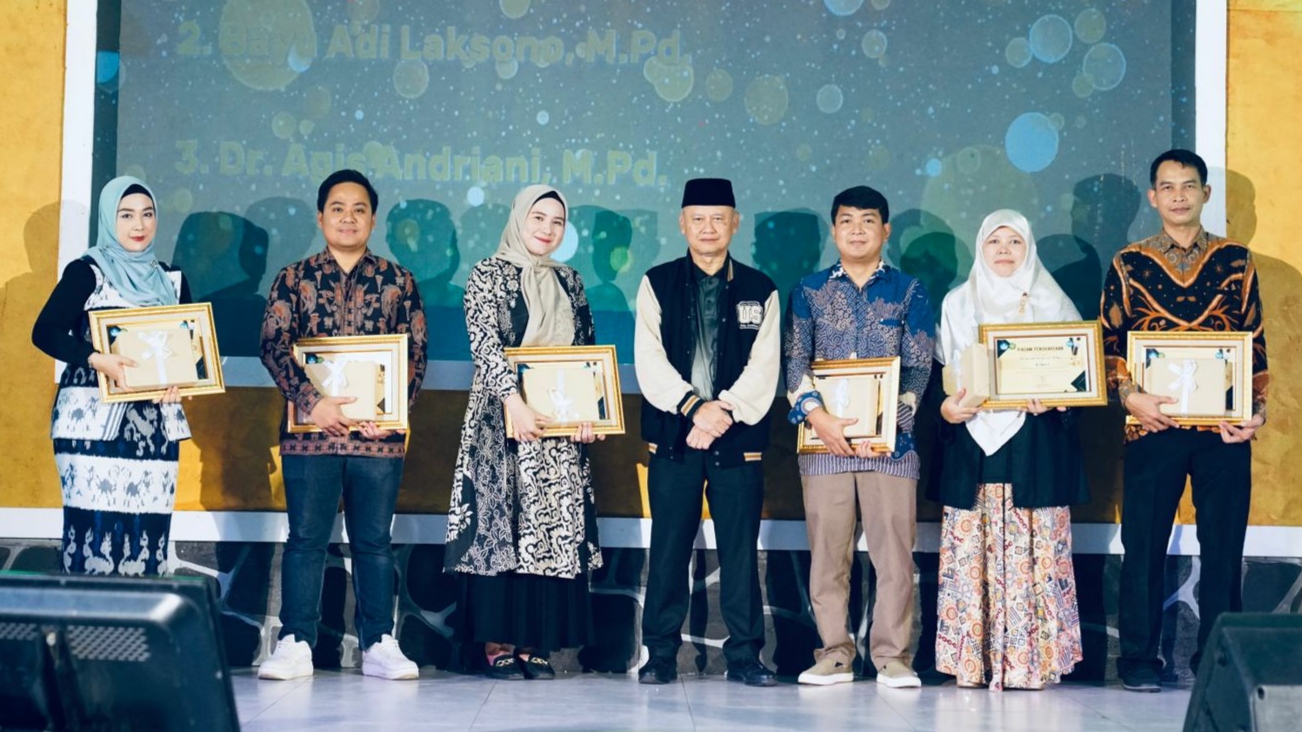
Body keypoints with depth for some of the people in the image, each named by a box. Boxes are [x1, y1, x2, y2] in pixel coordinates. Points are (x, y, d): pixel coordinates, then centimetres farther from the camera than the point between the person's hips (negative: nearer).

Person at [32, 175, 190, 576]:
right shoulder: (86, 272, 1)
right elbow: (44, 331, -10)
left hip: (155, 425, 4)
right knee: (93, 526, -11)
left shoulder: (171, 279, 15)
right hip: (94, 421, -4)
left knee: (149, 530, 0)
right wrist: (98, 360, -25)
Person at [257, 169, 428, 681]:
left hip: (379, 434, 1)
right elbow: (273, 346, -3)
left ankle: (379, 645, 12)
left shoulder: (398, 282, 9)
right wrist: (312, 403, -17)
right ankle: (296, 644, 7)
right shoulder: (294, 279, 6)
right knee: (305, 538, 2)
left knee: (374, 541, 7)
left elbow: (416, 353, 4)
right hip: (310, 431, -1)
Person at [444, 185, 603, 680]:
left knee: (554, 530, 1)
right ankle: (498, 645, -3)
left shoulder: (568, 282, 14)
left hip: (560, 426, 5)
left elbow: (587, 351, 12)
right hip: (503, 420, -5)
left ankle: (533, 644, 5)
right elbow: (485, 346, -12)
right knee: (501, 526, -6)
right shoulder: (488, 275, -1)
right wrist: (514, 402, -24)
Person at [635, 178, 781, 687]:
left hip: (739, 438, 1)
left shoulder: (759, 290, 10)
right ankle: (661, 655, 8)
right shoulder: (657, 284, 8)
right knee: (668, 549, 1)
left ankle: (744, 656, 8)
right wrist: (695, 407, -15)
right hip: (672, 436, 0)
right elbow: (649, 360, -2)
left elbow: (763, 367, 1)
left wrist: (725, 412, -13)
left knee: (740, 550, 2)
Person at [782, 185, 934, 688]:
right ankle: (834, 653, 10)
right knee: (827, 549, 2)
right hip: (823, 437, 1)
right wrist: (817, 415, -13)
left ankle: (892, 655, 4)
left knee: (893, 549, -3)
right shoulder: (809, 290, 11)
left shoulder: (909, 292, 9)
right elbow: (795, 360, 3)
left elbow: (918, 367, 3)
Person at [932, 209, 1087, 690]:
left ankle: (1033, 658, -2)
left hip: (1036, 442, -1)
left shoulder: (1053, 304, 11)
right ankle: (971, 660, 0)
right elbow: (940, 370, 11)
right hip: (973, 438, 1)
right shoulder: (958, 304, 14)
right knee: (970, 551, -3)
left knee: (1033, 553, -5)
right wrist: (945, 407, -8)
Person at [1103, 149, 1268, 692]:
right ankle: (1138, 657, 11)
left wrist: (1258, 408, -2)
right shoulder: (1129, 264, 6)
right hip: (1153, 424, -1)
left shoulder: (1235, 261, 8)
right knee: (1144, 544, 2)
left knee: (1223, 544, 4)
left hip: (1224, 425, 1)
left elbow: (1255, 342, 8)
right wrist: (1129, 395, -12)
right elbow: (1110, 343, 4)